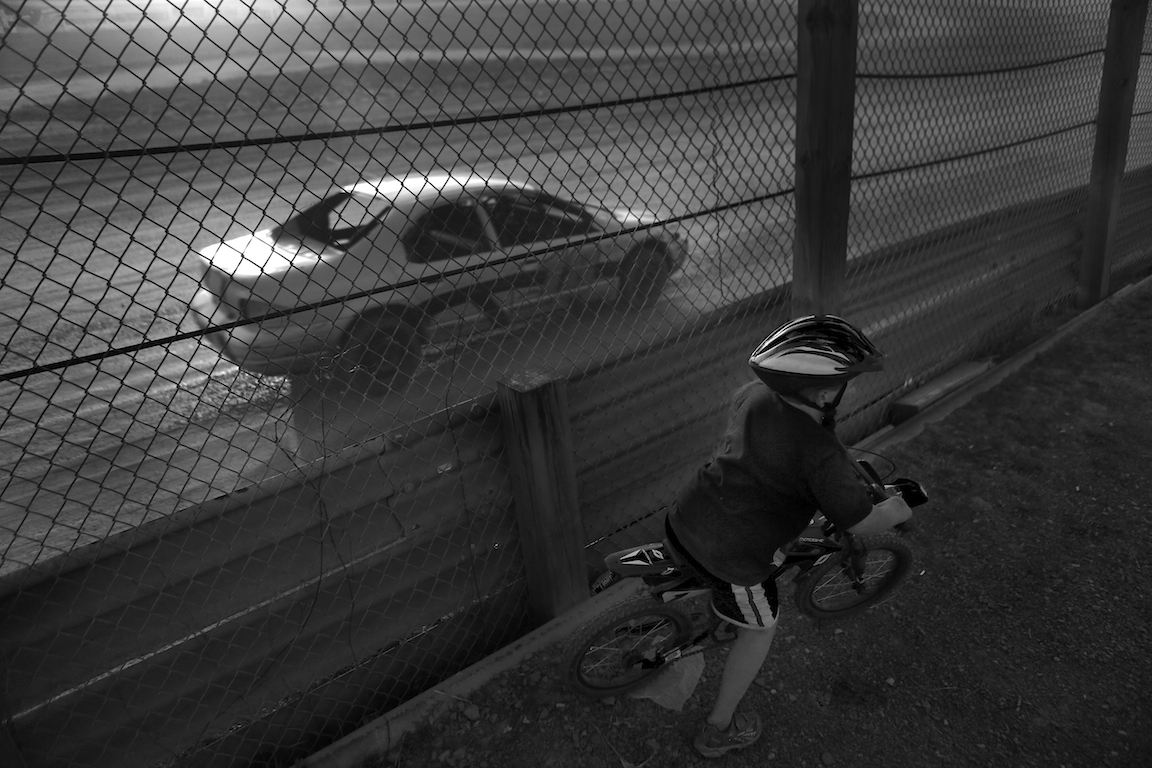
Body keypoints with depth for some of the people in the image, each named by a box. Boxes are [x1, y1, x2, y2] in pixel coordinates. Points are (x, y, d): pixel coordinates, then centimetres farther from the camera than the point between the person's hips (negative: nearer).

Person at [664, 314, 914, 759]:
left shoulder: (754, 395, -3)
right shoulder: (821, 454, -24)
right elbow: (861, 522, -16)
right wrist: (901, 508, 7)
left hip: (681, 521, 7)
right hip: (730, 556, -6)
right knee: (760, 630, 22)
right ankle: (718, 730, 38)